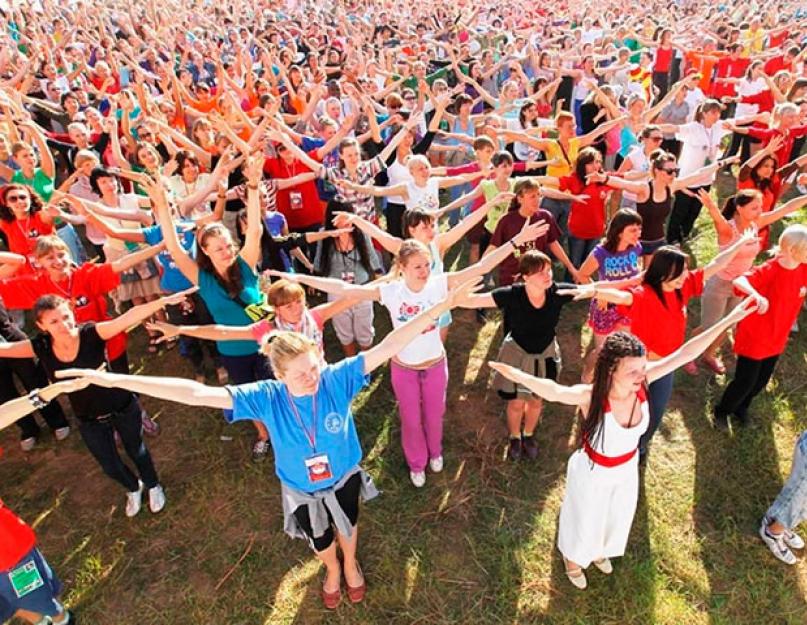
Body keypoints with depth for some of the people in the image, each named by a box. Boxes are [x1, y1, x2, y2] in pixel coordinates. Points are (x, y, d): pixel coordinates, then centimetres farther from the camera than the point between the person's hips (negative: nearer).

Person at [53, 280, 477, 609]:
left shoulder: (337, 380, -34)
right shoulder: (266, 398, -32)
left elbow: (386, 348, -42)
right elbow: (197, 393, -36)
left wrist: (440, 306, -49)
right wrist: (117, 380, -40)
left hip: (344, 477, 0)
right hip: (302, 489, 1)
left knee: (347, 527, 31)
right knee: (320, 540, 30)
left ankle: (351, 565, 68)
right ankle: (333, 571, 67)